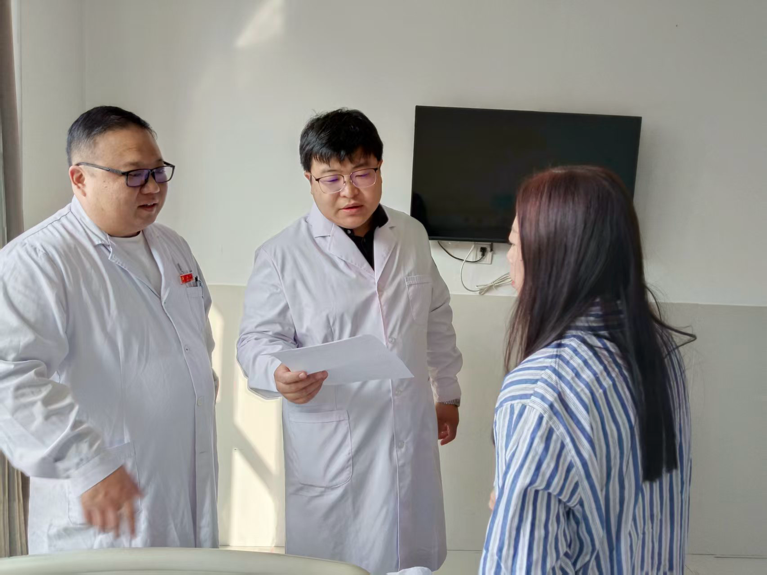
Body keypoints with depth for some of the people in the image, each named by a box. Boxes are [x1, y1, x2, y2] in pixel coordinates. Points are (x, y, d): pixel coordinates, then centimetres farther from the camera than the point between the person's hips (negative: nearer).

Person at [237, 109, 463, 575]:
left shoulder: (412, 235, 4)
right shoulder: (282, 256, -11)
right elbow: (258, 339, -6)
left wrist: (447, 393, 18)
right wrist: (280, 375, -27)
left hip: (411, 435, 4)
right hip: (331, 447, -4)